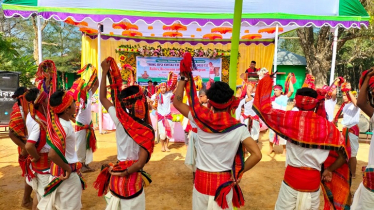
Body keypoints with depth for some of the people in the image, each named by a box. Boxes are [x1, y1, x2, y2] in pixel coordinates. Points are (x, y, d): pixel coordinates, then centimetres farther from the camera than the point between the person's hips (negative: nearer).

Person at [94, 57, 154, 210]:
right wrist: (124, 173, -8)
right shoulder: (147, 131, -18)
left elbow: (102, 98, 5)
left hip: (117, 175, 4)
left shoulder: (119, 119, -10)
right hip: (132, 178, -3)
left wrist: (105, 72, 7)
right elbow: (140, 163, -23)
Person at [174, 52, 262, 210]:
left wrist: (184, 77, -2)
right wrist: (238, 172, -6)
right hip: (224, 181, 0)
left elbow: (177, 102, -2)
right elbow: (257, 155, -19)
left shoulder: (201, 119, -14)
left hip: (202, 180, 1)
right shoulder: (238, 128, -15)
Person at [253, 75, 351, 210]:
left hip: (292, 178, -2)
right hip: (314, 180, 2)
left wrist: (266, 81, 3)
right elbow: (344, 155, 1)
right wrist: (328, 170, 14)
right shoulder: (328, 126, -4)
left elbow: (265, 110, -6)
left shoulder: (291, 119, -11)